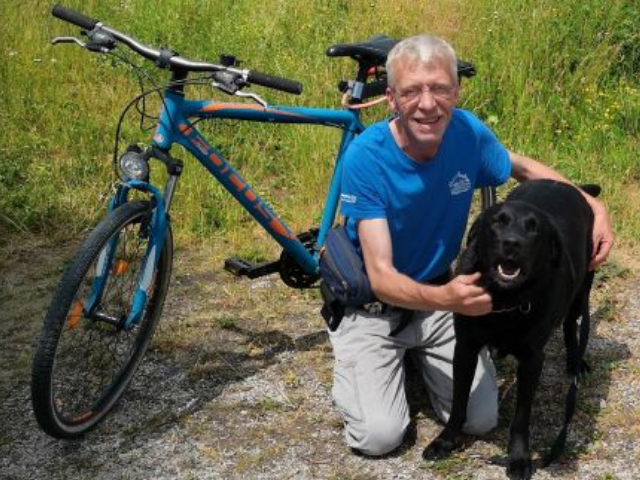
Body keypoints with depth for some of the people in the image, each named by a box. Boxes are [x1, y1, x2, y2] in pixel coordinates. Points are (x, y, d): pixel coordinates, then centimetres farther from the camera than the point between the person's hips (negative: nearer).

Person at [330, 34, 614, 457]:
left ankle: (417, 354, 22)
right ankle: (353, 361, 15)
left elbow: (523, 168, 10)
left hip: (442, 293, 4)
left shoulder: (468, 132, -15)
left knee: (481, 419, -5)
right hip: (374, 306, -4)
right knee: (379, 436, -17)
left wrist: (592, 204, -3)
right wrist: (443, 298, -50)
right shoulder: (365, 159, -28)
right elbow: (382, 278, -30)